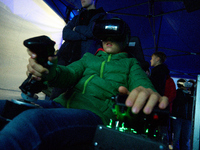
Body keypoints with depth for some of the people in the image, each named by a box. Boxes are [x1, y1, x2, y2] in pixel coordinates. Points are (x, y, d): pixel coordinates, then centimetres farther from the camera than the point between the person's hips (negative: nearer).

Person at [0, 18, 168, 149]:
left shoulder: (130, 64, 20)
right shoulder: (89, 58, 28)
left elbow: (142, 82, -1)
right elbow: (69, 74, 10)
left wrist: (148, 93, -29)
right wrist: (50, 71, -16)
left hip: (97, 113, -4)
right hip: (64, 103, 5)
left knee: (31, 121, -34)